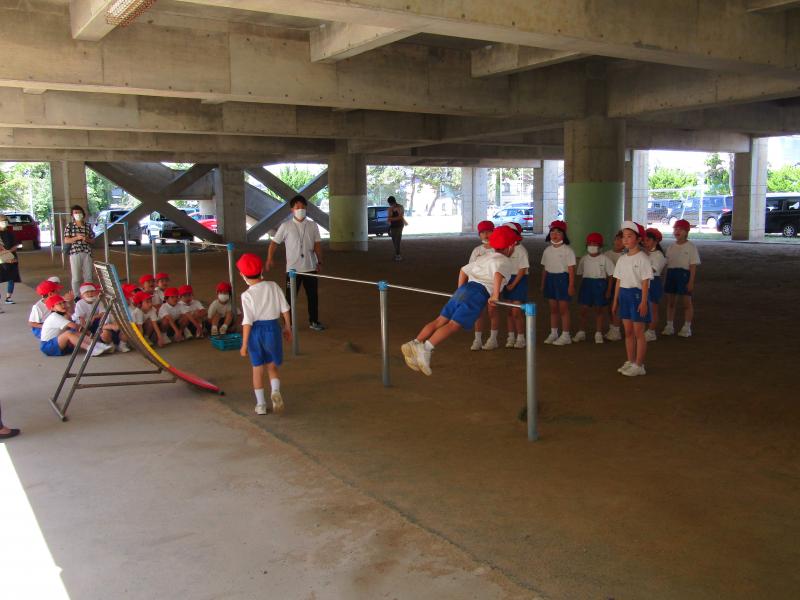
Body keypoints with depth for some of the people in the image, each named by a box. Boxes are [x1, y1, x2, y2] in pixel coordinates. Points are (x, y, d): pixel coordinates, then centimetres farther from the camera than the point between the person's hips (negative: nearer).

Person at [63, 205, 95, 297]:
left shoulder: (87, 226, 9)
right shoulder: (69, 226, 2)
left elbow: (92, 240, 12)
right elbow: (66, 240, -2)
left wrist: (87, 239, -10)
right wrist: (77, 238, -16)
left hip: (87, 253, 2)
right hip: (75, 253, -2)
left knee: (88, 276, 6)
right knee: (76, 278, 1)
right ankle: (77, 296, 9)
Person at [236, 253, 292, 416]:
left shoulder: (247, 295, -12)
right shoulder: (273, 286, -3)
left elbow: (247, 322, -14)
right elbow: (285, 309, 1)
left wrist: (244, 344, -8)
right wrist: (288, 328, 15)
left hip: (256, 330, -2)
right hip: (273, 328, 2)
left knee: (257, 369, 12)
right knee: (272, 366, 18)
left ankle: (260, 404, 19)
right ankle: (275, 391, -9)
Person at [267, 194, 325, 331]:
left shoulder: (313, 226, 3)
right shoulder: (285, 226, -3)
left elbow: (317, 244, 4)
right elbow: (274, 243, -1)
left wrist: (320, 262, -1)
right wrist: (269, 259, -12)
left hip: (310, 267, 2)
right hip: (293, 268, -2)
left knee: (313, 295, 9)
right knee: (290, 296, 3)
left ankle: (314, 321, 23)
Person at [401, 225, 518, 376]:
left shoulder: (483, 258, 31)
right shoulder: (506, 262, 7)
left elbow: (463, 270, 36)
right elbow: (498, 274, -17)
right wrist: (495, 296, -14)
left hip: (463, 289, 8)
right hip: (478, 294, -7)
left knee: (440, 321, 2)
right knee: (453, 325, -18)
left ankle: (414, 344, -9)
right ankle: (425, 349, -34)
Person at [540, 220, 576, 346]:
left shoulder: (567, 250, -8)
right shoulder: (547, 250, 9)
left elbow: (571, 270, -10)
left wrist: (571, 285, -14)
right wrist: (543, 283, 11)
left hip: (562, 278, -5)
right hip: (550, 278, 5)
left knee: (563, 308, -1)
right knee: (553, 308, 12)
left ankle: (565, 335, 6)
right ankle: (553, 333, 22)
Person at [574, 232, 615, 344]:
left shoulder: (605, 259, -5)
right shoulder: (584, 259, 6)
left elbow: (611, 276, -4)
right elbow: (581, 274, 12)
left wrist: (609, 290, -7)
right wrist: (580, 288, 10)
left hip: (600, 284, -3)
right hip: (586, 283, 3)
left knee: (599, 309, 5)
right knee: (584, 309, 3)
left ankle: (598, 333, 15)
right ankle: (581, 332, 15)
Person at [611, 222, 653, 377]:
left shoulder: (642, 258, -10)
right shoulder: (622, 259, 10)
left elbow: (645, 282, -14)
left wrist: (643, 301, -18)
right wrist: (615, 301, 14)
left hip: (637, 294, -7)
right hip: (624, 294, 7)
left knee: (638, 332, -1)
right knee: (628, 332, 12)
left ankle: (639, 365, 6)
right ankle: (630, 362, 22)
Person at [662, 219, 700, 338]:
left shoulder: (691, 247, -5)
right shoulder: (671, 247, 11)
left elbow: (693, 266, -8)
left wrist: (691, 282, -14)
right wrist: (665, 280, 10)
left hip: (684, 274, -5)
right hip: (671, 274, 5)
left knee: (687, 302, 3)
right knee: (670, 301, 9)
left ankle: (687, 328, 11)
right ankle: (669, 326, 18)